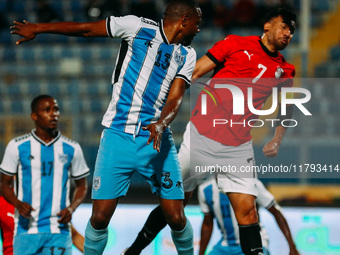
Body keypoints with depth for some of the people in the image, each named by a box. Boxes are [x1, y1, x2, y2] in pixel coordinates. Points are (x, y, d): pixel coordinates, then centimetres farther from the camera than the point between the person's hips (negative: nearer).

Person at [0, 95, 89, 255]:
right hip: (26, 229, -1)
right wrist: (18, 204, -12)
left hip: (59, 229, 1)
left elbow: (81, 186, 15)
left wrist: (71, 208, -4)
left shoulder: (72, 149, 7)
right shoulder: (17, 147, 2)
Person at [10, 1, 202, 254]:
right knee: (100, 217, -7)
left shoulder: (186, 55, 11)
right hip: (118, 136, -2)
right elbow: (86, 29, 6)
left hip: (156, 139, 2)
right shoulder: (138, 27, 0)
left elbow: (175, 98, -1)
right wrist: (38, 28, 11)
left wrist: (160, 125, -22)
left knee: (176, 218, -5)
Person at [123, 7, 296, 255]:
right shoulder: (236, 44, 0)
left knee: (247, 211, -10)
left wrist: (277, 141, 13)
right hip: (202, 135, -3)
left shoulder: (284, 71, 10)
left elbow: (287, 109, 26)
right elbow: (194, 73, 1)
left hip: (238, 148, 3)